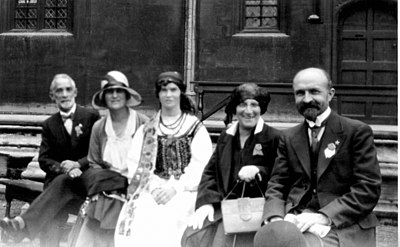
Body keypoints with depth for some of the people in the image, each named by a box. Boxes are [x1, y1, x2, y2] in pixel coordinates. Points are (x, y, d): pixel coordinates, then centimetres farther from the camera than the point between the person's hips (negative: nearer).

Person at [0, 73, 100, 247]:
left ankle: (24, 223, -50)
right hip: (58, 181, 3)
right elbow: (44, 159, 7)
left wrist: (77, 164, -17)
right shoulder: (49, 125, 14)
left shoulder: (91, 117, 5)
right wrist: (64, 169, -15)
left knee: (63, 181, -37)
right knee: (52, 215, -29)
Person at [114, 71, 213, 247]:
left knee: (166, 221, -29)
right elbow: (135, 162, 9)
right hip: (151, 190, 2)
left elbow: (201, 165, 0)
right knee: (135, 221, -26)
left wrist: (175, 188, -12)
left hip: (183, 191, -2)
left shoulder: (196, 128, 11)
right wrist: (151, 186, -8)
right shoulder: (146, 130, 19)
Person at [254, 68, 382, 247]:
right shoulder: (289, 138, 16)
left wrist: (324, 216, -17)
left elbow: (369, 189, -5)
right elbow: (276, 186, 12)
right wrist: (275, 218, -10)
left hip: (342, 225, -4)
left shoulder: (357, 131, 2)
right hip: (295, 221, 4)